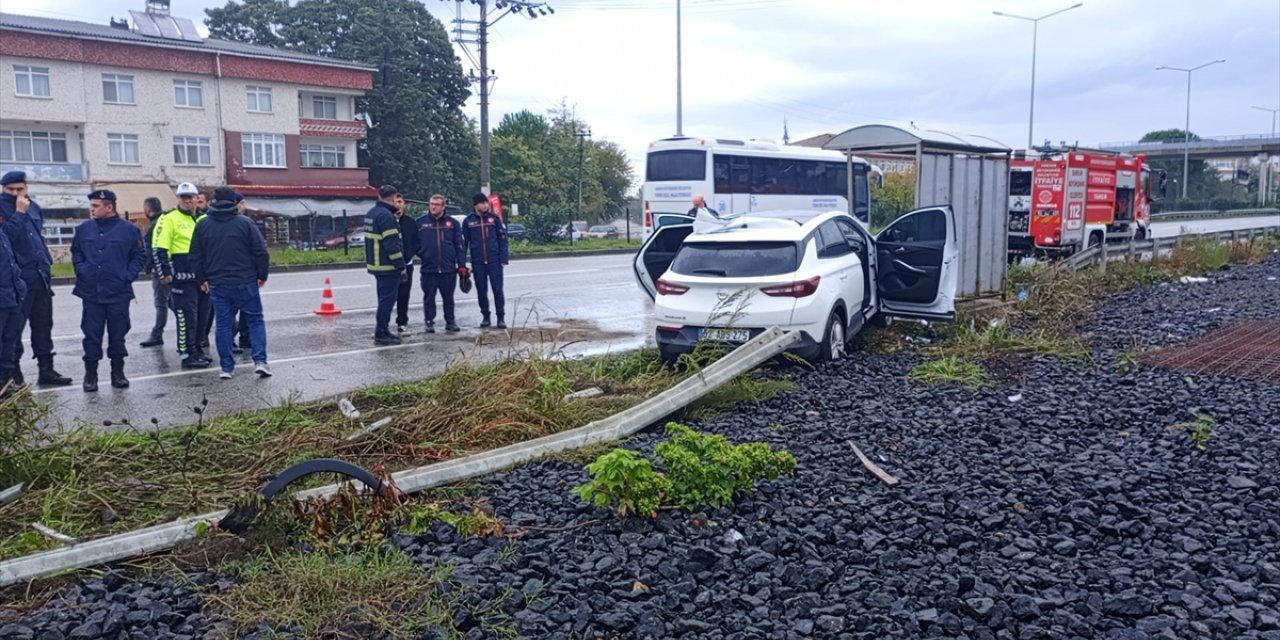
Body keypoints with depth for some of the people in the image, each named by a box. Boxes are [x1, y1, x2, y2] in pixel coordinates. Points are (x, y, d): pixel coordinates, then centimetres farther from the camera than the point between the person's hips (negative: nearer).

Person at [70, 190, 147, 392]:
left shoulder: (129, 230, -2)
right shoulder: (84, 229, 6)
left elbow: (140, 256, 3)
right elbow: (76, 253, 17)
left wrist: (128, 276, -7)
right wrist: (81, 270, 2)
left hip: (119, 293, -2)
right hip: (90, 293, 2)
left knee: (118, 335, 7)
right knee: (91, 335, 4)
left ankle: (118, 373, 18)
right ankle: (90, 375, 13)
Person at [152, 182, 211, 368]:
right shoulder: (169, 219, -5)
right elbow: (158, 248, -9)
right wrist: (165, 272, -13)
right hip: (181, 278, -7)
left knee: (201, 316, 12)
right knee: (186, 317, -6)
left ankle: (197, 350, 22)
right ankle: (188, 355, -1)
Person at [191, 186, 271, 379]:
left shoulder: (202, 224, 4)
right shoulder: (245, 223, -6)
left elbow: (196, 256, 8)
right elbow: (261, 252, -6)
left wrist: (202, 279, 18)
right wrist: (262, 275, 6)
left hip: (217, 284, 2)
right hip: (246, 282, -2)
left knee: (223, 325, 8)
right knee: (255, 321, 6)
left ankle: (226, 367, 8)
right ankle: (260, 361, -6)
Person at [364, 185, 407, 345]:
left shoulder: (371, 213, 15)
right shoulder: (385, 215, -17)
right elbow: (392, 244, -21)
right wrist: (401, 266, -18)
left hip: (375, 264, 10)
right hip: (387, 266, -10)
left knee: (384, 298, 18)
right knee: (387, 299, -6)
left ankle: (381, 330, 24)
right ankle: (381, 333, -5)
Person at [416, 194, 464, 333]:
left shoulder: (452, 223, 4)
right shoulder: (420, 223, 3)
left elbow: (459, 245, 4)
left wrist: (462, 264, 0)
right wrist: (420, 255, -1)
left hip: (448, 268, 0)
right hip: (428, 269, 0)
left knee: (448, 297, 9)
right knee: (429, 297, 6)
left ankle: (450, 321, 19)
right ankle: (430, 322, 15)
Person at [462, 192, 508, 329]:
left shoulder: (495, 218, 1)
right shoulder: (468, 221, 3)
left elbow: (503, 239, 0)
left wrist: (503, 259, -7)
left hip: (494, 260, -1)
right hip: (477, 262, 1)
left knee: (497, 289, -2)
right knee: (481, 291, 8)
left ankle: (501, 317, 4)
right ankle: (485, 316, 20)